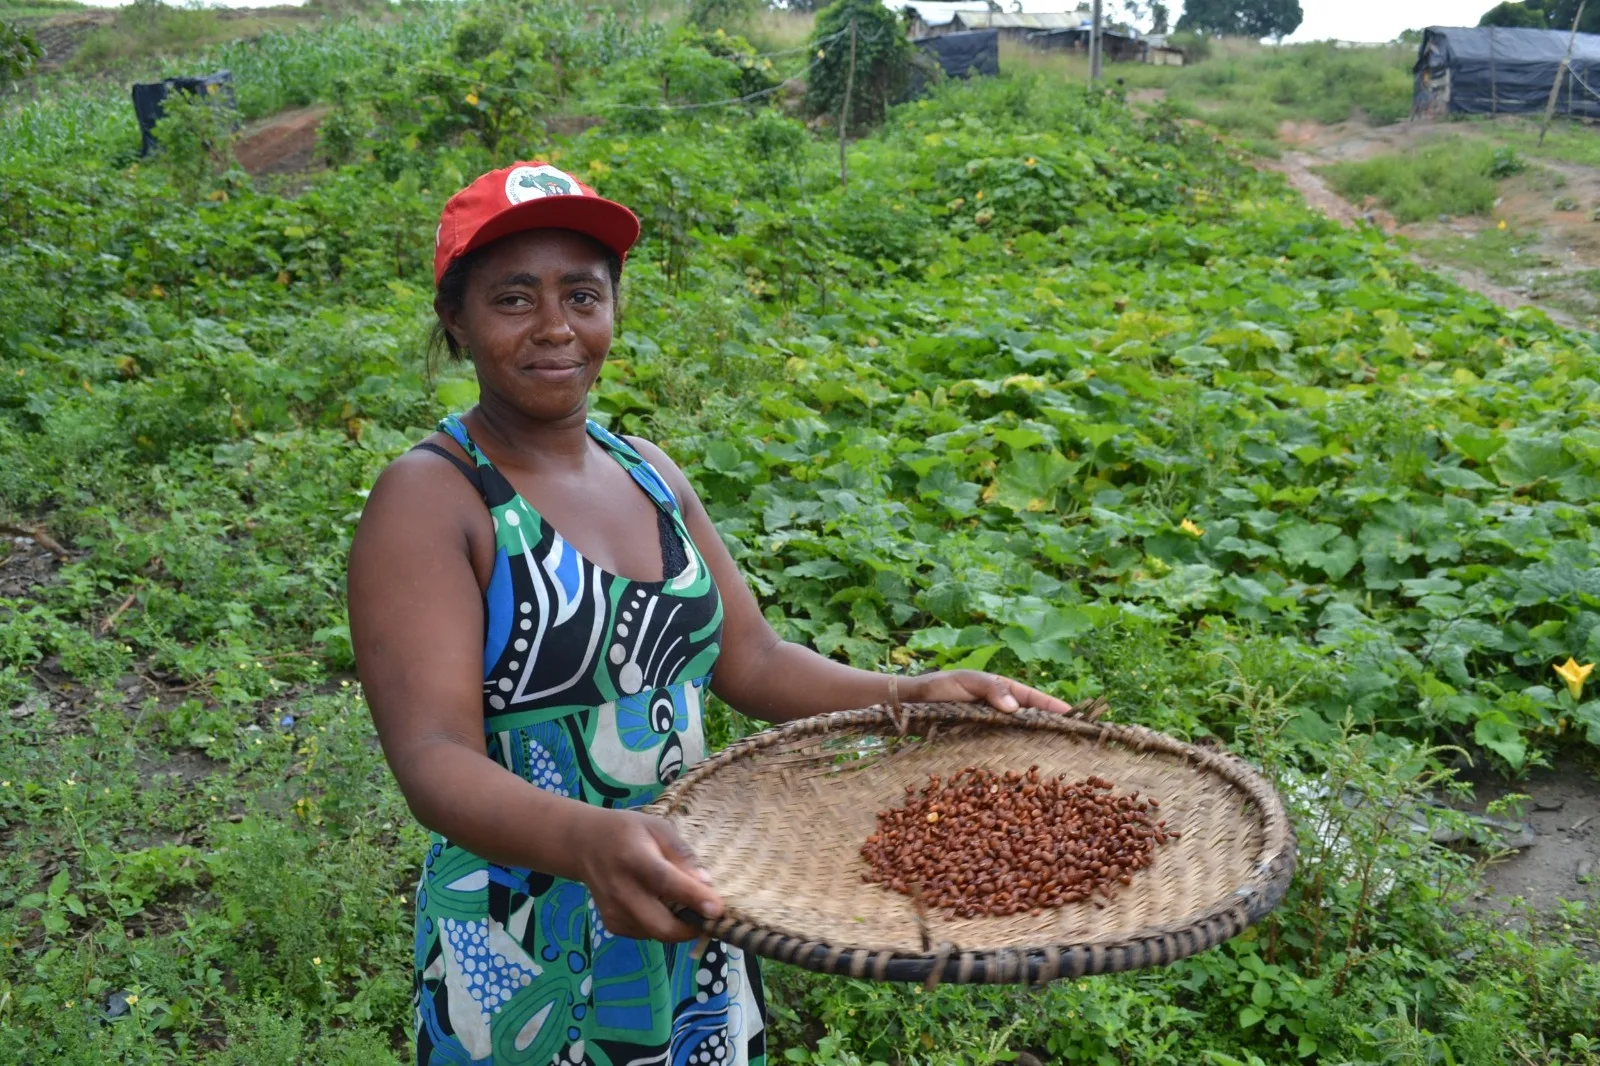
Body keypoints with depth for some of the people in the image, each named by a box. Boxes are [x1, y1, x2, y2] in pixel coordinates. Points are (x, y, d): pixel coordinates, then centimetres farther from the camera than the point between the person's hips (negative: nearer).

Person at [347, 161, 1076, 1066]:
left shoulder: (649, 472, 2)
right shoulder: (430, 500, -17)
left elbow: (750, 661, 5)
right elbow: (435, 759, -27)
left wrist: (912, 695, -9)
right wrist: (586, 839, -45)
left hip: (690, 919, 6)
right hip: (527, 953, -5)